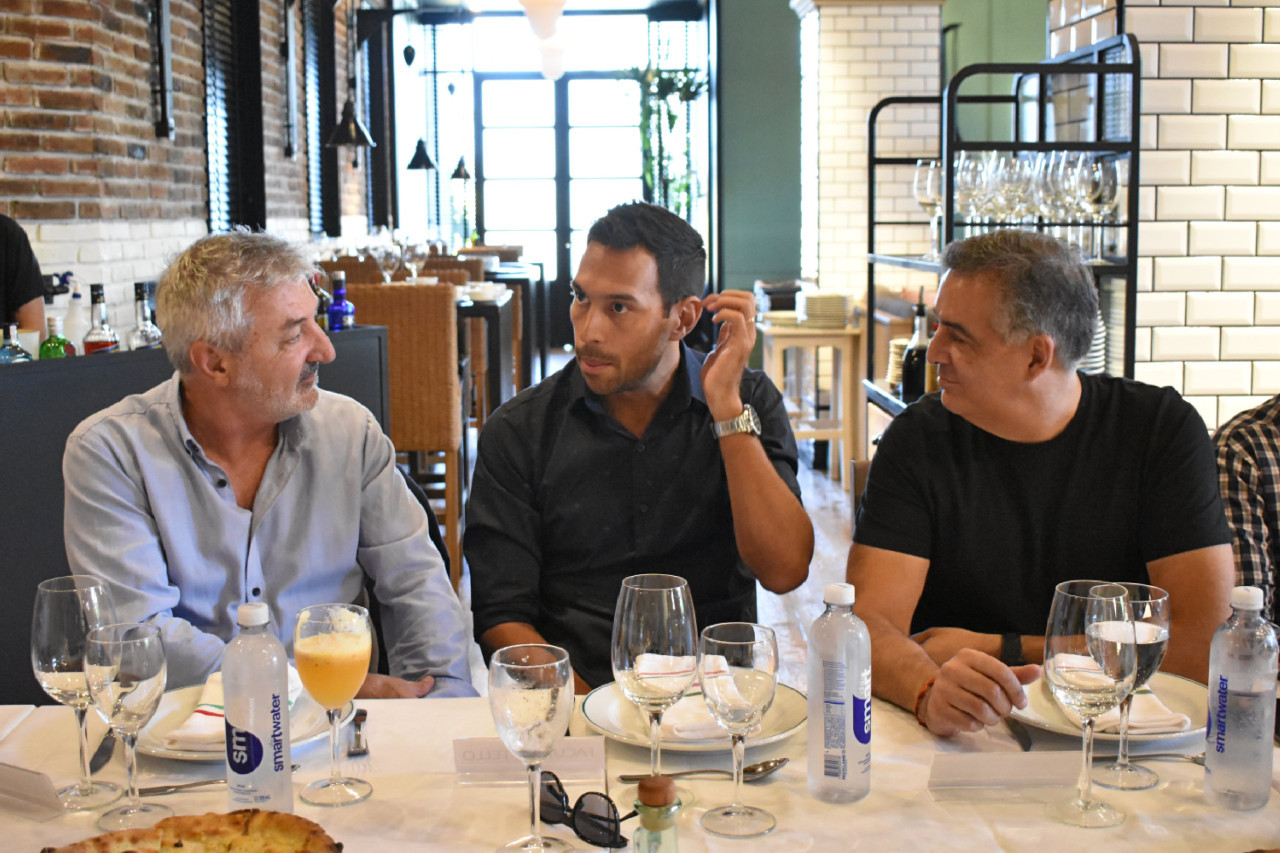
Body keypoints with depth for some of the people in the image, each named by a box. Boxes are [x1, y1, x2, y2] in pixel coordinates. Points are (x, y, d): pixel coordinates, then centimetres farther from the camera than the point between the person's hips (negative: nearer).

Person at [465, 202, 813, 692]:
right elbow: (502, 616, -1)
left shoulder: (750, 403, 3)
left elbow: (784, 571, -9)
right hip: (572, 697, 1)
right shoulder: (517, 434, 2)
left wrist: (726, 406, -12)